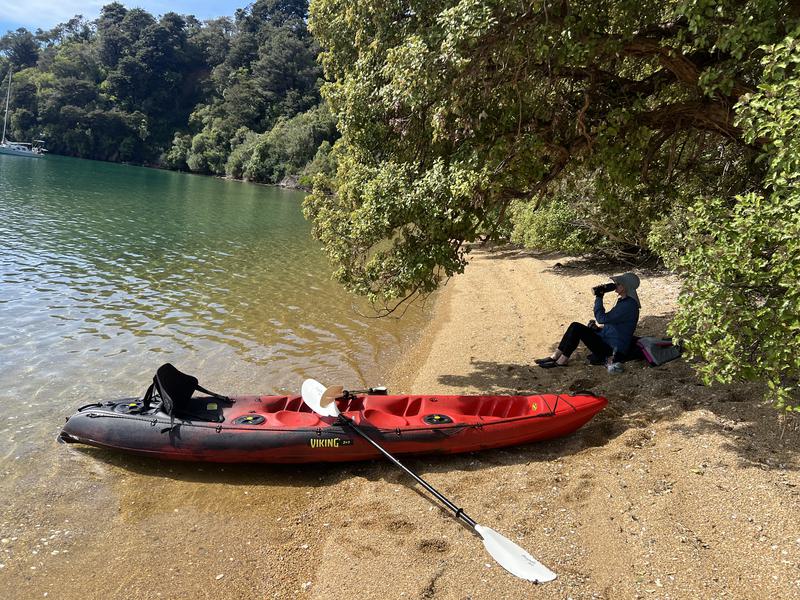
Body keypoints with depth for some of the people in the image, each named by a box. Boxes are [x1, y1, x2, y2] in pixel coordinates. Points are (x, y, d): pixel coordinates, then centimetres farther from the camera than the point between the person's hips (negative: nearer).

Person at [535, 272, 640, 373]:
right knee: (575, 326, -2)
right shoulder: (623, 300, 12)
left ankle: (562, 361, -8)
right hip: (606, 340, 10)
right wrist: (598, 329, 11)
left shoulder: (629, 305, -20)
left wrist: (599, 297, -18)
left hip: (612, 349, -10)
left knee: (577, 329, -18)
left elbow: (602, 318, -25)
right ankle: (555, 357, -3)